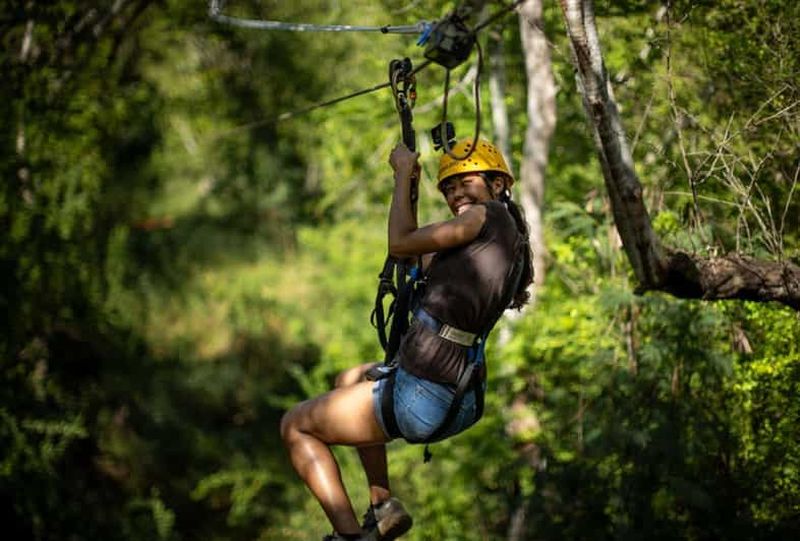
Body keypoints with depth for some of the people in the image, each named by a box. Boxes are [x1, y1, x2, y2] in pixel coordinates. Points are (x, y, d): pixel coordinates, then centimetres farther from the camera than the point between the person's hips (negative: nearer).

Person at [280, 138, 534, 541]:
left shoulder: (487, 216, -12)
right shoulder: (510, 238, 15)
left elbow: (400, 244, -10)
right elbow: (427, 263, 24)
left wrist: (403, 174, 2)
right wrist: (408, 186, 25)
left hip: (421, 395, -10)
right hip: (463, 400, 10)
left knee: (295, 425, 10)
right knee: (349, 381, 38)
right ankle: (382, 507, 28)